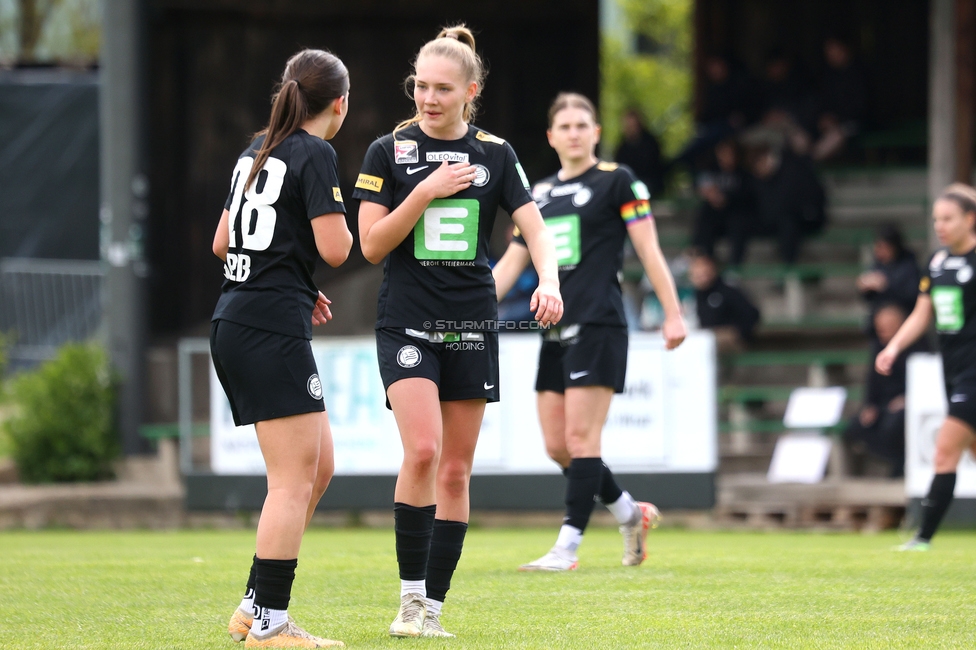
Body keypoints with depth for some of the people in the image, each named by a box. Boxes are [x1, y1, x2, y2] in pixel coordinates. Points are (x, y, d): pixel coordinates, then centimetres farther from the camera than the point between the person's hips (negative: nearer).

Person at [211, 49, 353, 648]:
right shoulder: (316, 155, -9)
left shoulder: (259, 150, 17)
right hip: (273, 330, -9)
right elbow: (334, 249, -16)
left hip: (235, 324, 9)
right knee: (294, 480, -7)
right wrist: (345, 226, 6)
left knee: (318, 467, 14)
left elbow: (223, 242, 22)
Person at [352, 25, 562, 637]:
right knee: (423, 450, -21)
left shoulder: (495, 153, 5)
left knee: (456, 471, 4)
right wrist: (427, 191, -15)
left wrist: (549, 281, -20)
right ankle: (410, 594, -9)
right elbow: (372, 244, -4)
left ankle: (434, 607, 11)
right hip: (407, 324, -3)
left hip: (472, 326, 3)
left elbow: (534, 226, -1)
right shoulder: (390, 151, -1)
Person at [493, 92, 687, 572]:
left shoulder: (616, 181, -1)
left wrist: (673, 313, -9)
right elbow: (511, 263, 18)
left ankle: (568, 546, -11)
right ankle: (630, 513, 23)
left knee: (580, 437, -11)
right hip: (555, 331, 7)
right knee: (557, 446, 5)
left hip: (598, 327, -7)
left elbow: (649, 250, -4)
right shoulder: (540, 193, 17)